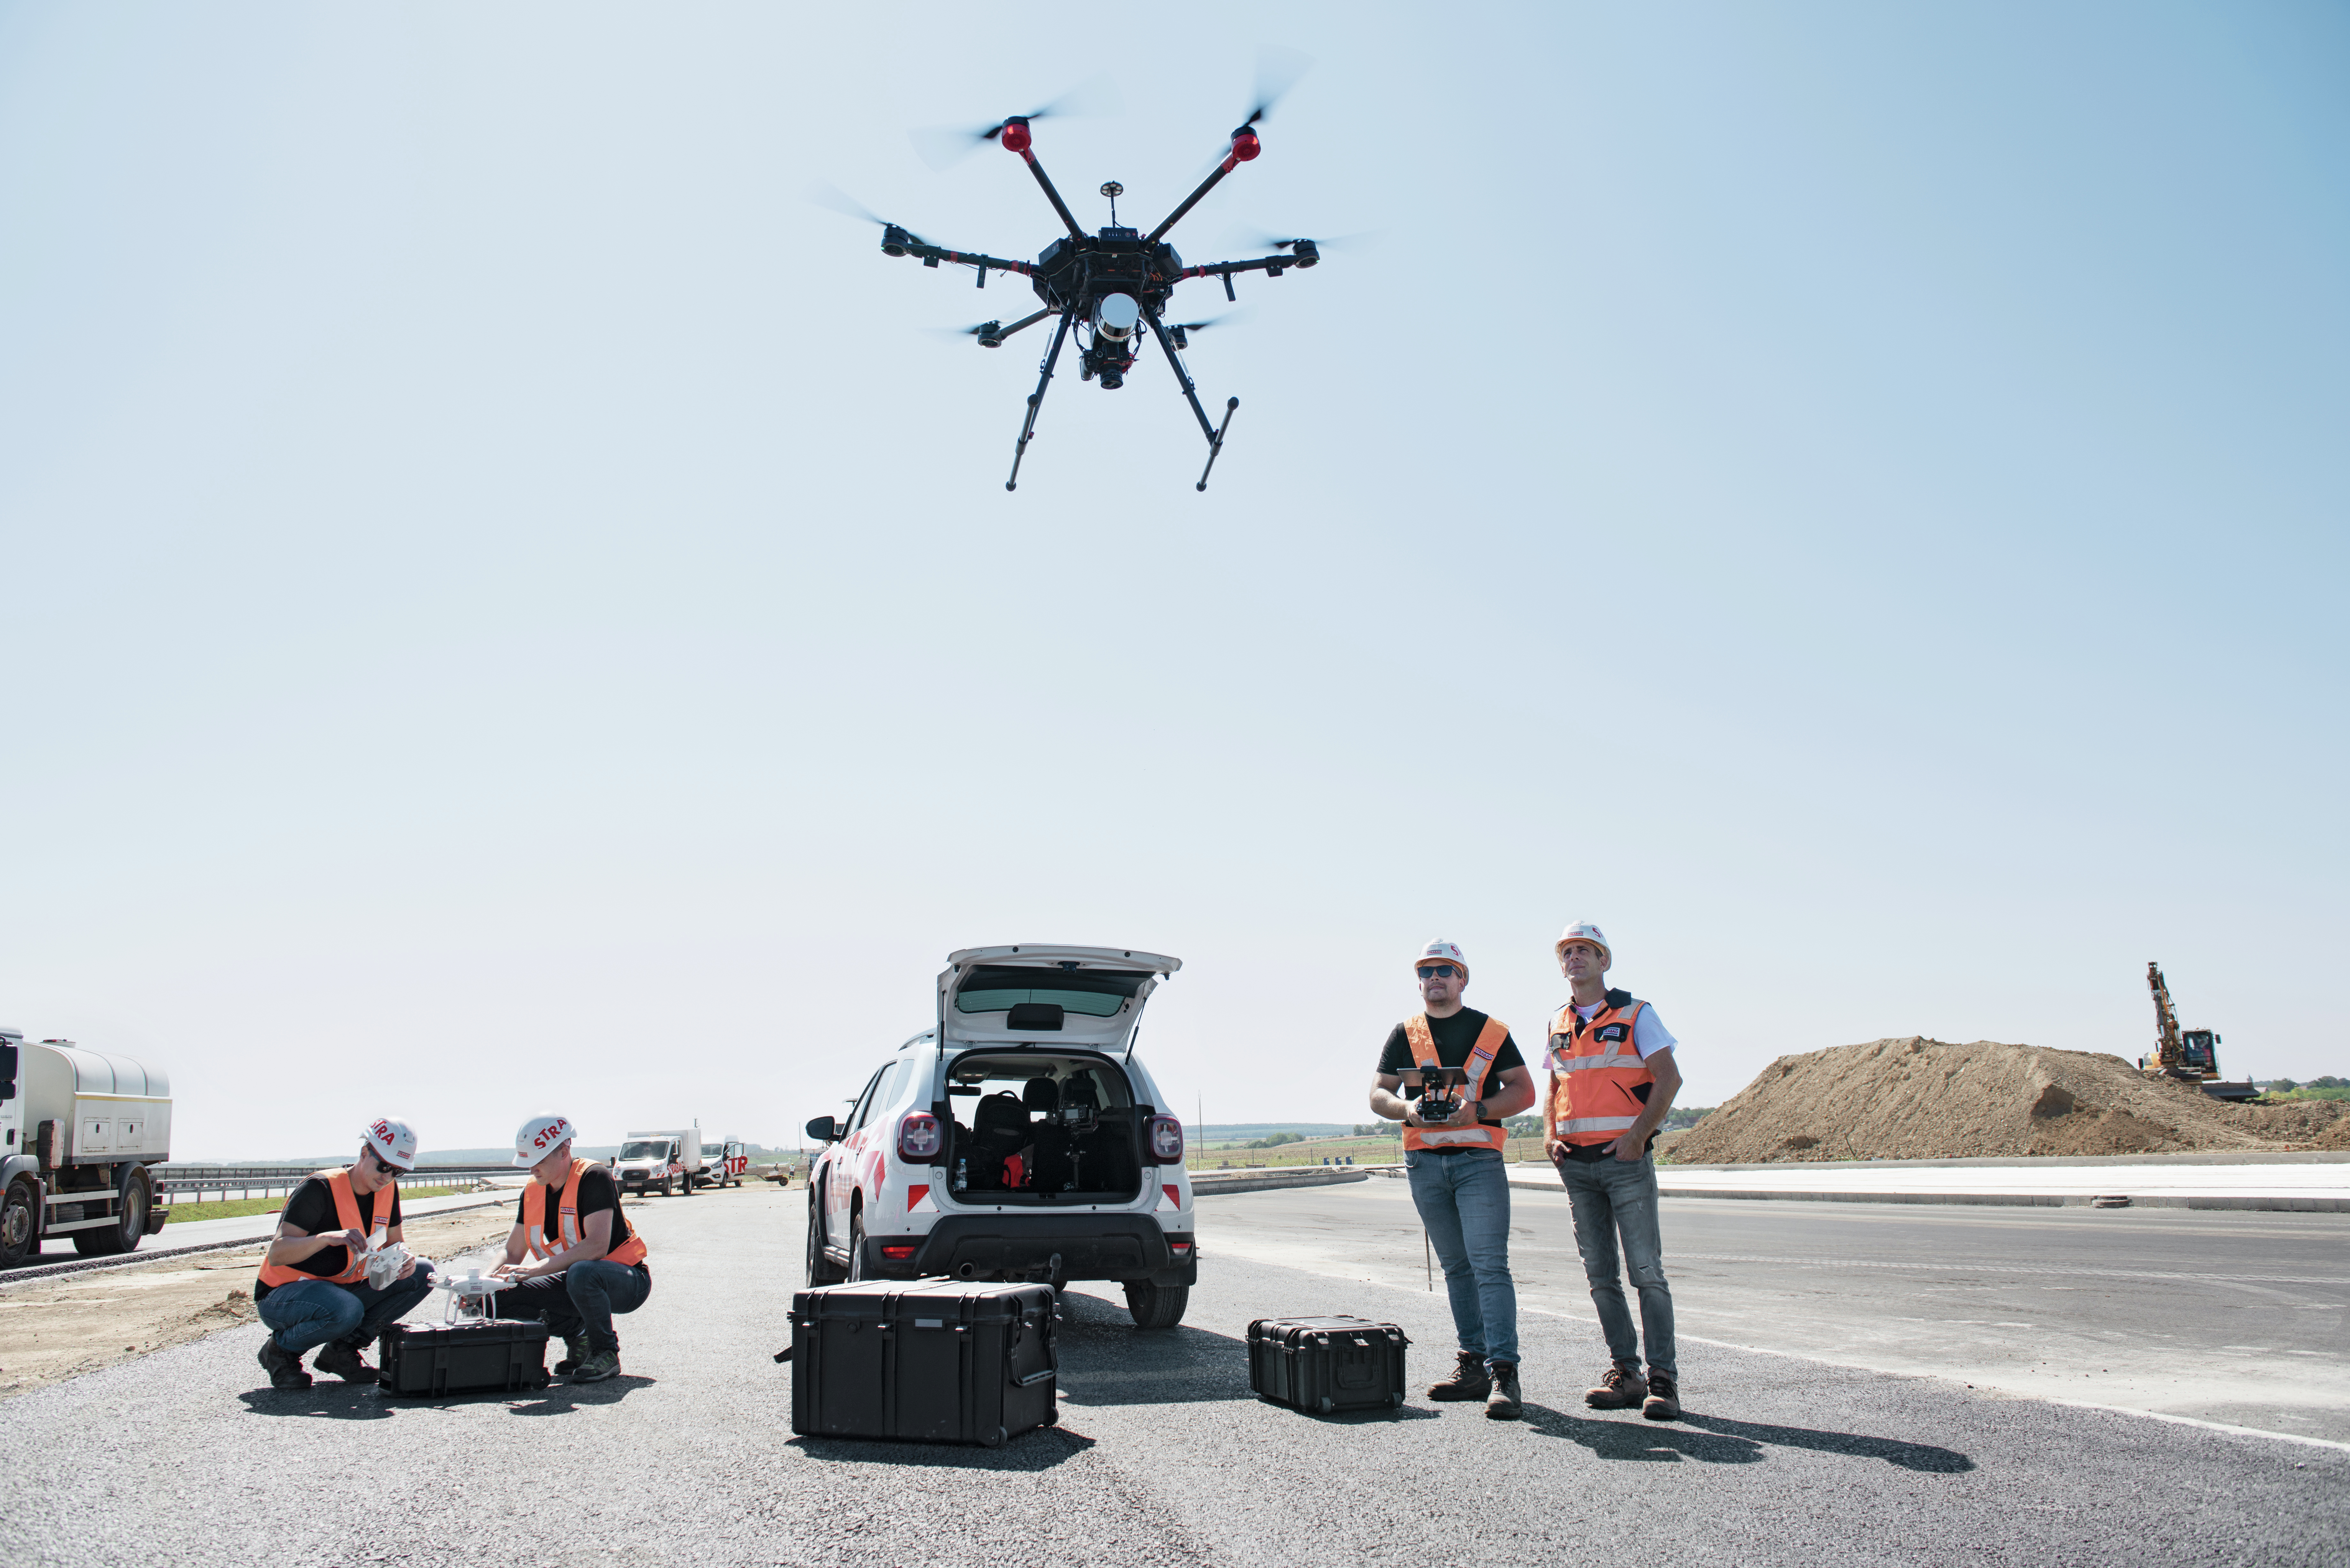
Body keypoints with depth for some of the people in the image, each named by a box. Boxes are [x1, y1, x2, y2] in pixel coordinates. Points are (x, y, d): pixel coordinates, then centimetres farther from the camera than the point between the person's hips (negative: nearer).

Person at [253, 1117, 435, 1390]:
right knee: (347, 1311, -38)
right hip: (281, 1296, -7)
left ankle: (343, 1348, -3)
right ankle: (281, 1349, -7)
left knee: (422, 1273, -8)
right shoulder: (320, 1188, -21)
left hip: (341, 1290, 7)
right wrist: (328, 1237, -43)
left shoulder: (388, 1191, -1)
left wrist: (404, 1260, -15)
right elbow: (276, 1254, -27)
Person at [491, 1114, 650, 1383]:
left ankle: (606, 1353, -16)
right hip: (573, 1282, 7)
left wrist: (534, 1270, -35)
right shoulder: (532, 1192, 3)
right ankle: (578, 1335, 6)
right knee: (502, 1298, -12)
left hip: (626, 1282, -7)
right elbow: (512, 1253, 7)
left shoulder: (594, 1178, -20)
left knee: (582, 1272, -40)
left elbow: (597, 1247, -31)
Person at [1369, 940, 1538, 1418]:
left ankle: (1504, 1372, -12)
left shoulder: (1491, 1031, 5)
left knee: (1490, 1265, -12)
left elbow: (1524, 1090, 2)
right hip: (1424, 1162, 4)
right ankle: (1474, 1365, 17)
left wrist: (1478, 1110, -15)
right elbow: (1379, 1093, 9)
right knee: (1456, 1267, 10)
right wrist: (1406, 1109, -13)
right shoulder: (1405, 1034, 12)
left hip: (1478, 1159, -3)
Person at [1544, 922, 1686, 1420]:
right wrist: (1550, 1136, 4)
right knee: (1600, 1275, 7)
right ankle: (1625, 1374, 15)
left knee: (1646, 1270, -7)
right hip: (1576, 1164, 5)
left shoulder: (1635, 1014, -1)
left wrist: (1637, 1136, -16)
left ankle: (1663, 1379, -3)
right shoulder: (1557, 1025, 14)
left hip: (1626, 1159, -5)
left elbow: (1669, 1078, -7)